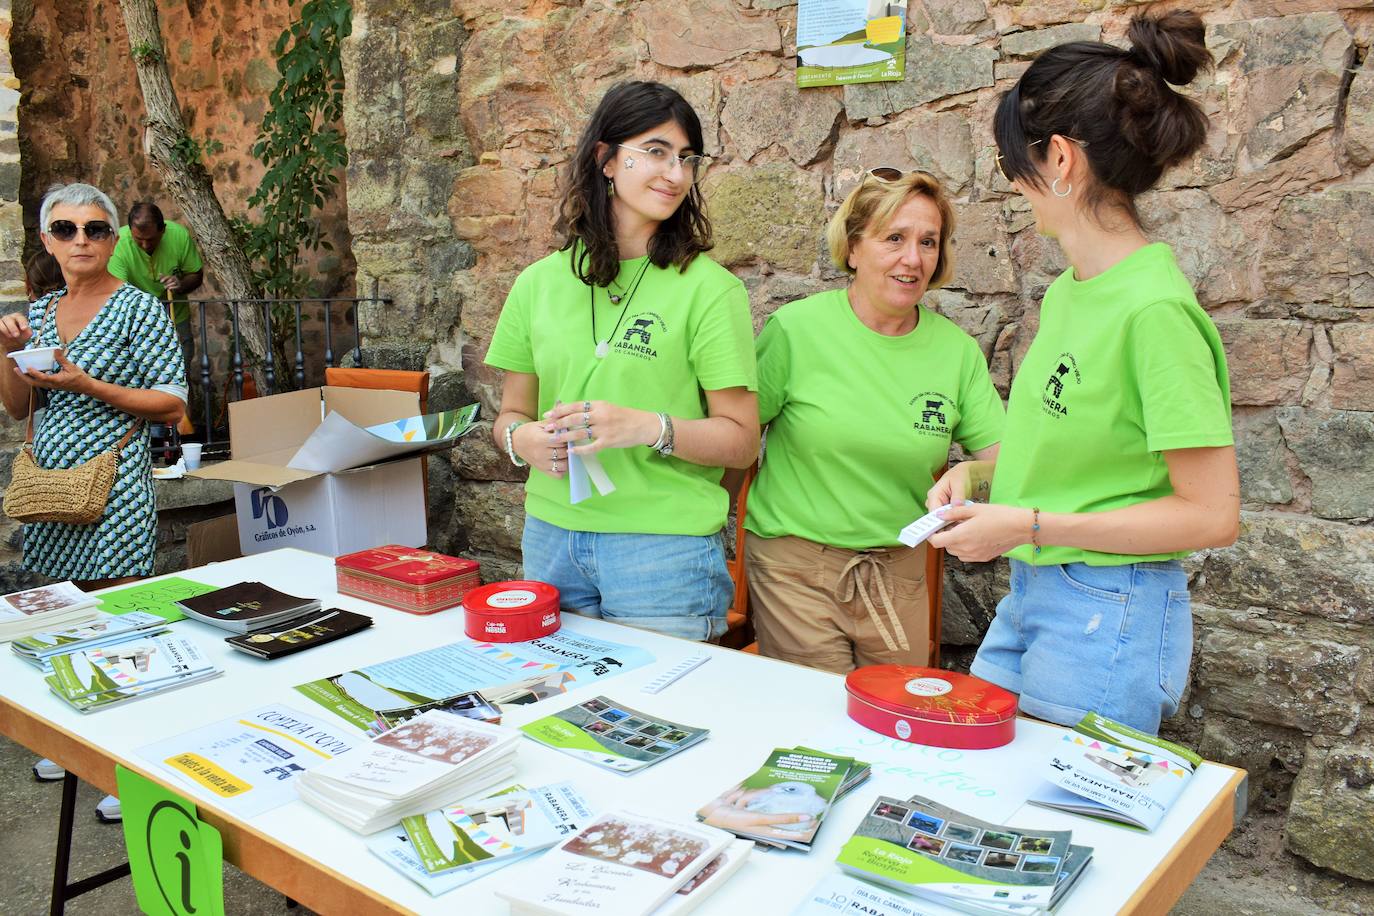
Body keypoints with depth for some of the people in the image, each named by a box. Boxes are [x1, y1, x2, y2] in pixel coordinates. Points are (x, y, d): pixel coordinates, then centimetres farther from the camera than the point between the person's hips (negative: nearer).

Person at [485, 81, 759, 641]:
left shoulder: (708, 288, -5)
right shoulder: (540, 283, 6)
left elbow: (741, 441, -7)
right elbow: (512, 412, 13)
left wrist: (650, 428, -22)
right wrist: (521, 438, -9)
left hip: (665, 544, -3)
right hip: (551, 537, 4)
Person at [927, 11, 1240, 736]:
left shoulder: (1154, 308, -20)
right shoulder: (1067, 290, 6)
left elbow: (1212, 514, -18)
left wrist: (1029, 525, -19)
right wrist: (976, 472, 1)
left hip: (1107, 616, -8)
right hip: (1027, 596, 8)